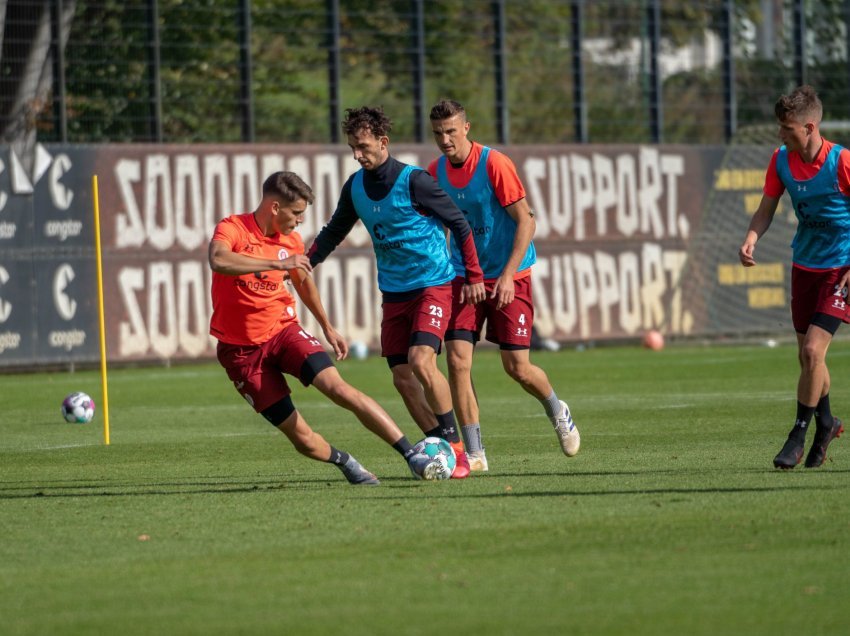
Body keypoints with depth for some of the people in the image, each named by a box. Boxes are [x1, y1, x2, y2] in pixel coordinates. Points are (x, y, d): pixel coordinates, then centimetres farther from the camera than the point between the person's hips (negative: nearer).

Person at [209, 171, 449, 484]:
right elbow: (219, 261, -39)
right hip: (241, 349, -3)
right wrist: (277, 263, -41)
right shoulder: (232, 229, -15)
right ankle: (344, 461, 26)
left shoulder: (292, 241, 2)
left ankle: (411, 455, -24)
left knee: (337, 387, -22)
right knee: (300, 436, -4)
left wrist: (327, 327, 28)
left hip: (283, 329, 3)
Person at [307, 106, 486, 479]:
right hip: (393, 292, 7)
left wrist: (473, 276, -7)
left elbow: (459, 223, -7)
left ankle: (455, 448, -13)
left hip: (433, 284, -6)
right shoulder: (355, 186, 3)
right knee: (402, 378, -1)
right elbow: (334, 232, 17)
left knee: (420, 359, -23)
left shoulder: (413, 181, -15)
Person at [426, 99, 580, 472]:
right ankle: (474, 454, -5)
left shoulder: (494, 164, -15)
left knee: (517, 368, -4)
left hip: (509, 277, -4)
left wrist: (507, 275, -20)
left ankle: (557, 412, 29)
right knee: (457, 360, -11)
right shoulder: (435, 172, 1)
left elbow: (526, 220, -14)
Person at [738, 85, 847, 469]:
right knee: (806, 355, 11)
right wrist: (751, 240, -14)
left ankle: (799, 434, -2)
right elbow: (766, 210, 7)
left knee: (812, 350, -15)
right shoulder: (781, 160, -3)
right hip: (804, 266, 6)